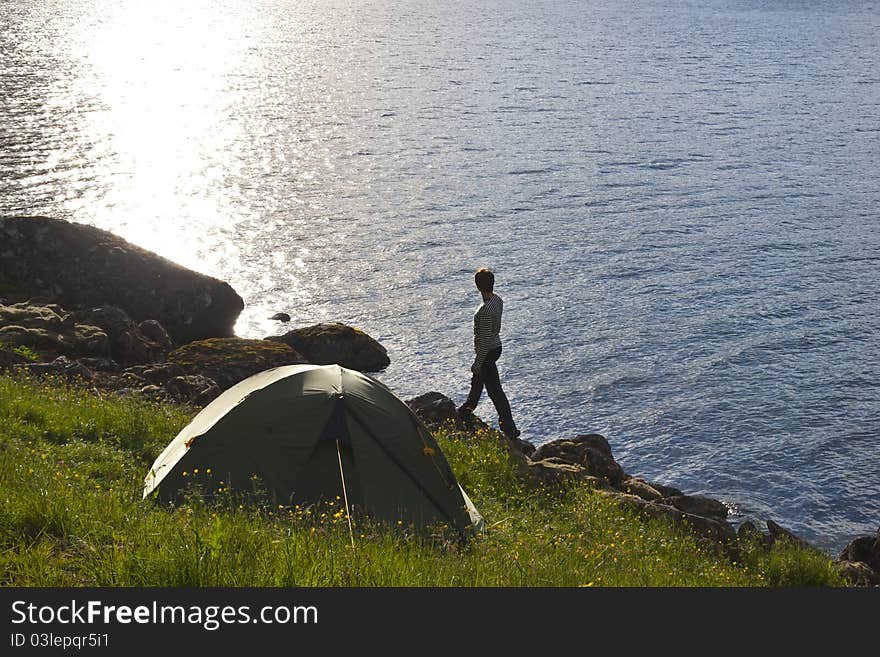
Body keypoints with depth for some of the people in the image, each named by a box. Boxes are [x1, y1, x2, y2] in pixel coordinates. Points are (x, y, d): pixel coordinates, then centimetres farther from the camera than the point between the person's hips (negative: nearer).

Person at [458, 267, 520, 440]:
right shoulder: (498, 300, -3)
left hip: (487, 351, -10)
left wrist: (477, 363, -18)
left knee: (495, 390, 0)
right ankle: (470, 406, 56)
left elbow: (485, 340, -27)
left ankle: (510, 428, 6)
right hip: (496, 346, 10)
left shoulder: (485, 310, -32)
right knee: (477, 379, 31)